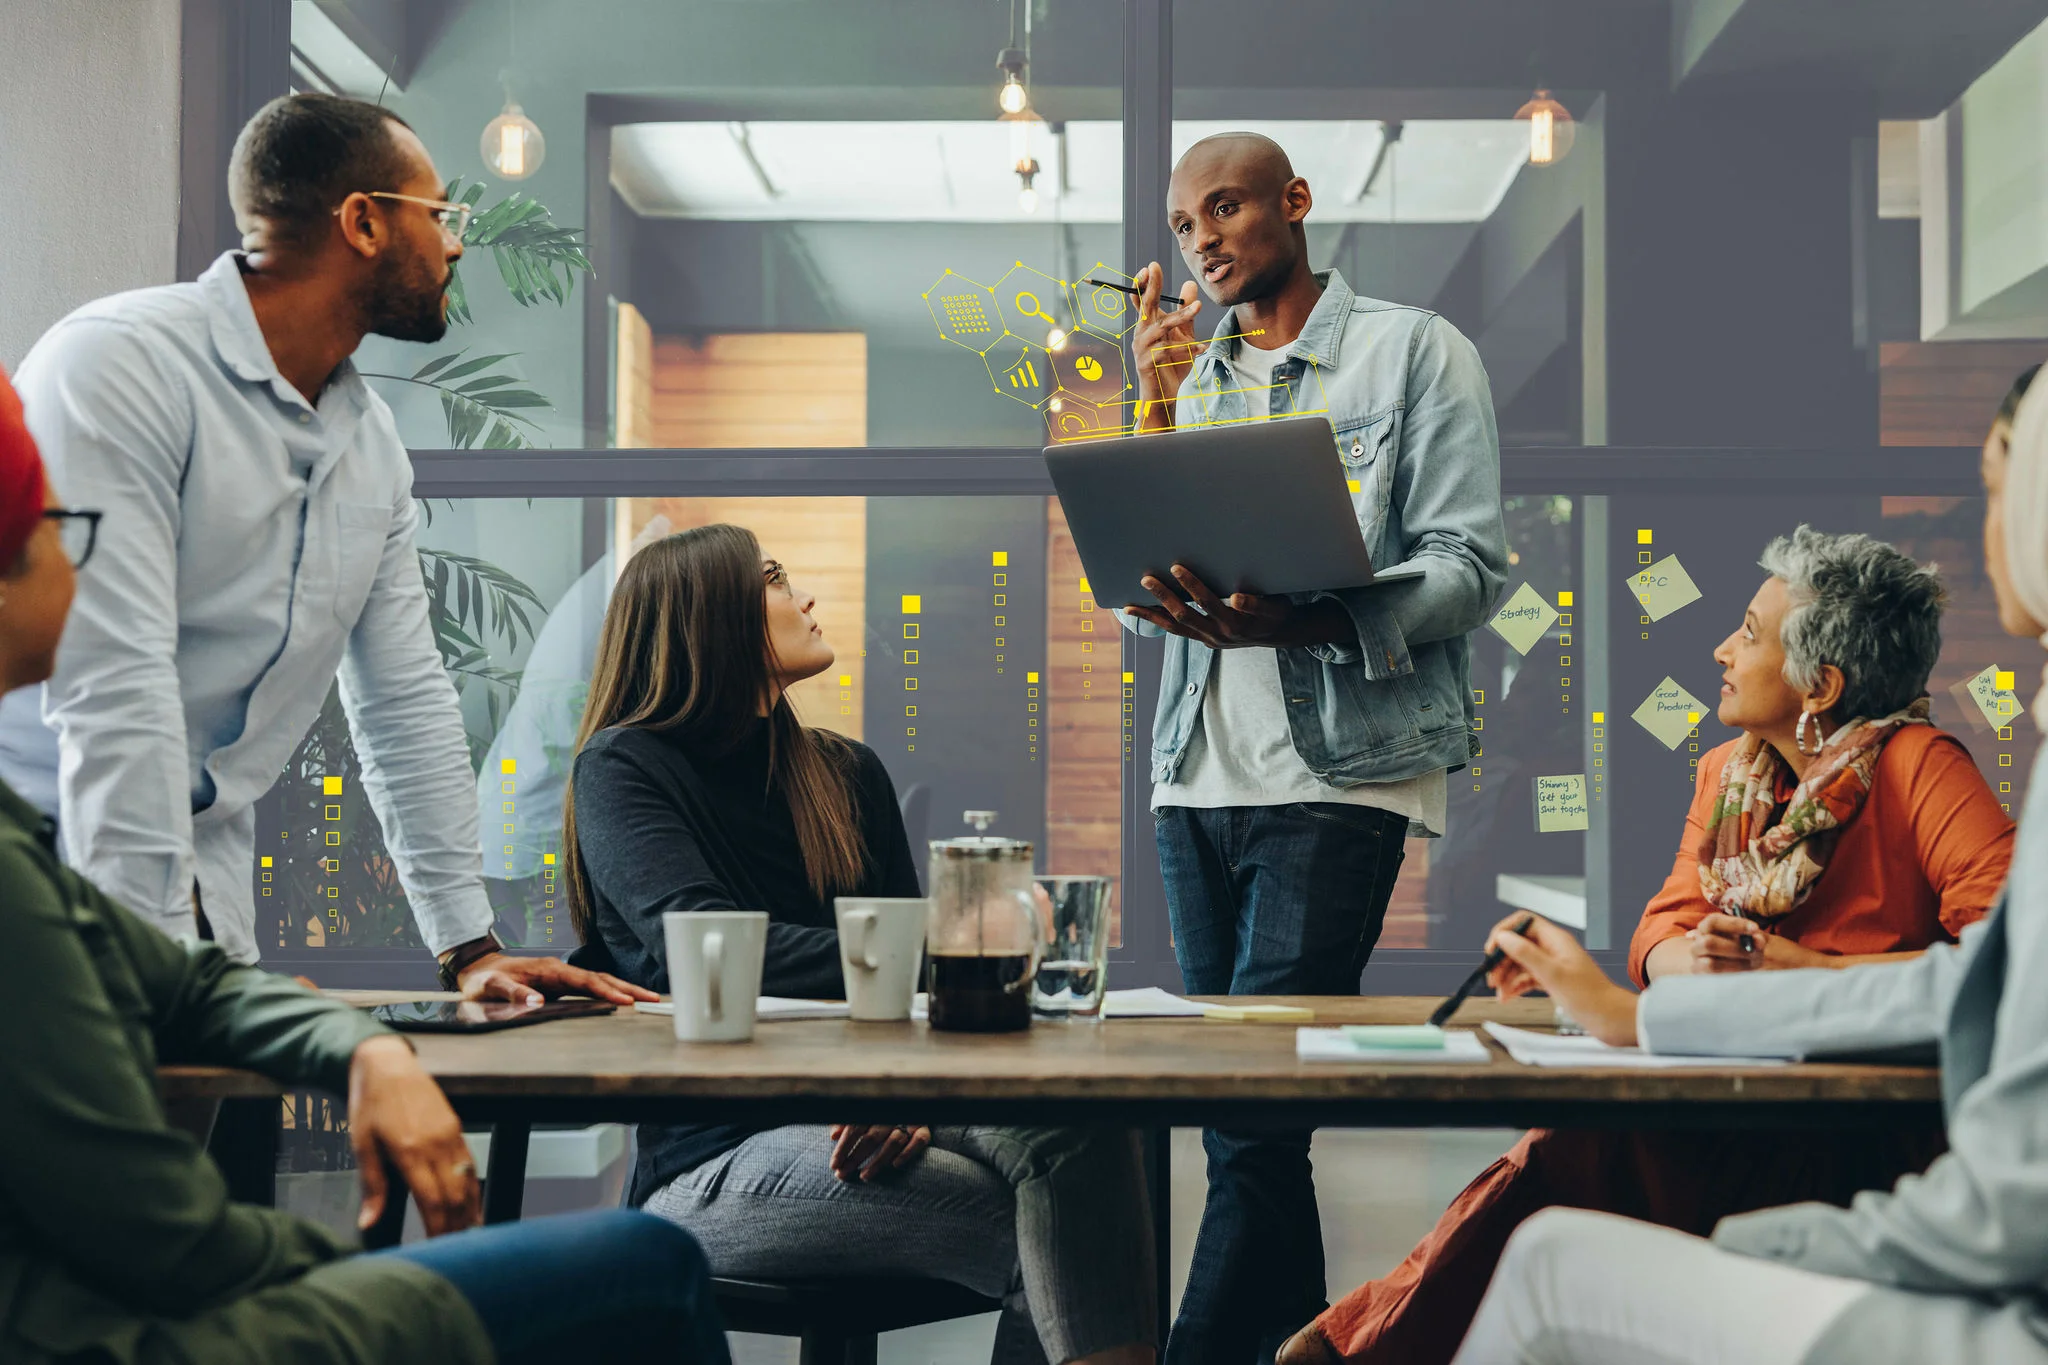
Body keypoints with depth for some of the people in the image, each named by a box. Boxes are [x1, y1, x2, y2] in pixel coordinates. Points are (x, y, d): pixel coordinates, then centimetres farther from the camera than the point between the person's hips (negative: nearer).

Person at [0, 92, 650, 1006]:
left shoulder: (372, 441, 10)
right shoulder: (118, 366, -14)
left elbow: (406, 700, 13)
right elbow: (114, 690, -22)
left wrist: (471, 949, 8)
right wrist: (161, 960, -25)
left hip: (207, 886, 7)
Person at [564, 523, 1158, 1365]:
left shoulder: (848, 773, 18)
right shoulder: (622, 766, 0)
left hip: (856, 1117, 5)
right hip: (717, 1159, -5)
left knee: (1076, 1123, -28)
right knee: (1044, 1237, -29)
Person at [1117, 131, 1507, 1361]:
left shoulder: (1413, 351, 4)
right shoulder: (1188, 377, 19)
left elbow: (1468, 568, -7)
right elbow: (1133, 591, 11)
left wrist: (1297, 622, -22)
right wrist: (1157, 409, 0)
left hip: (1342, 767, -5)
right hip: (1199, 775, 5)